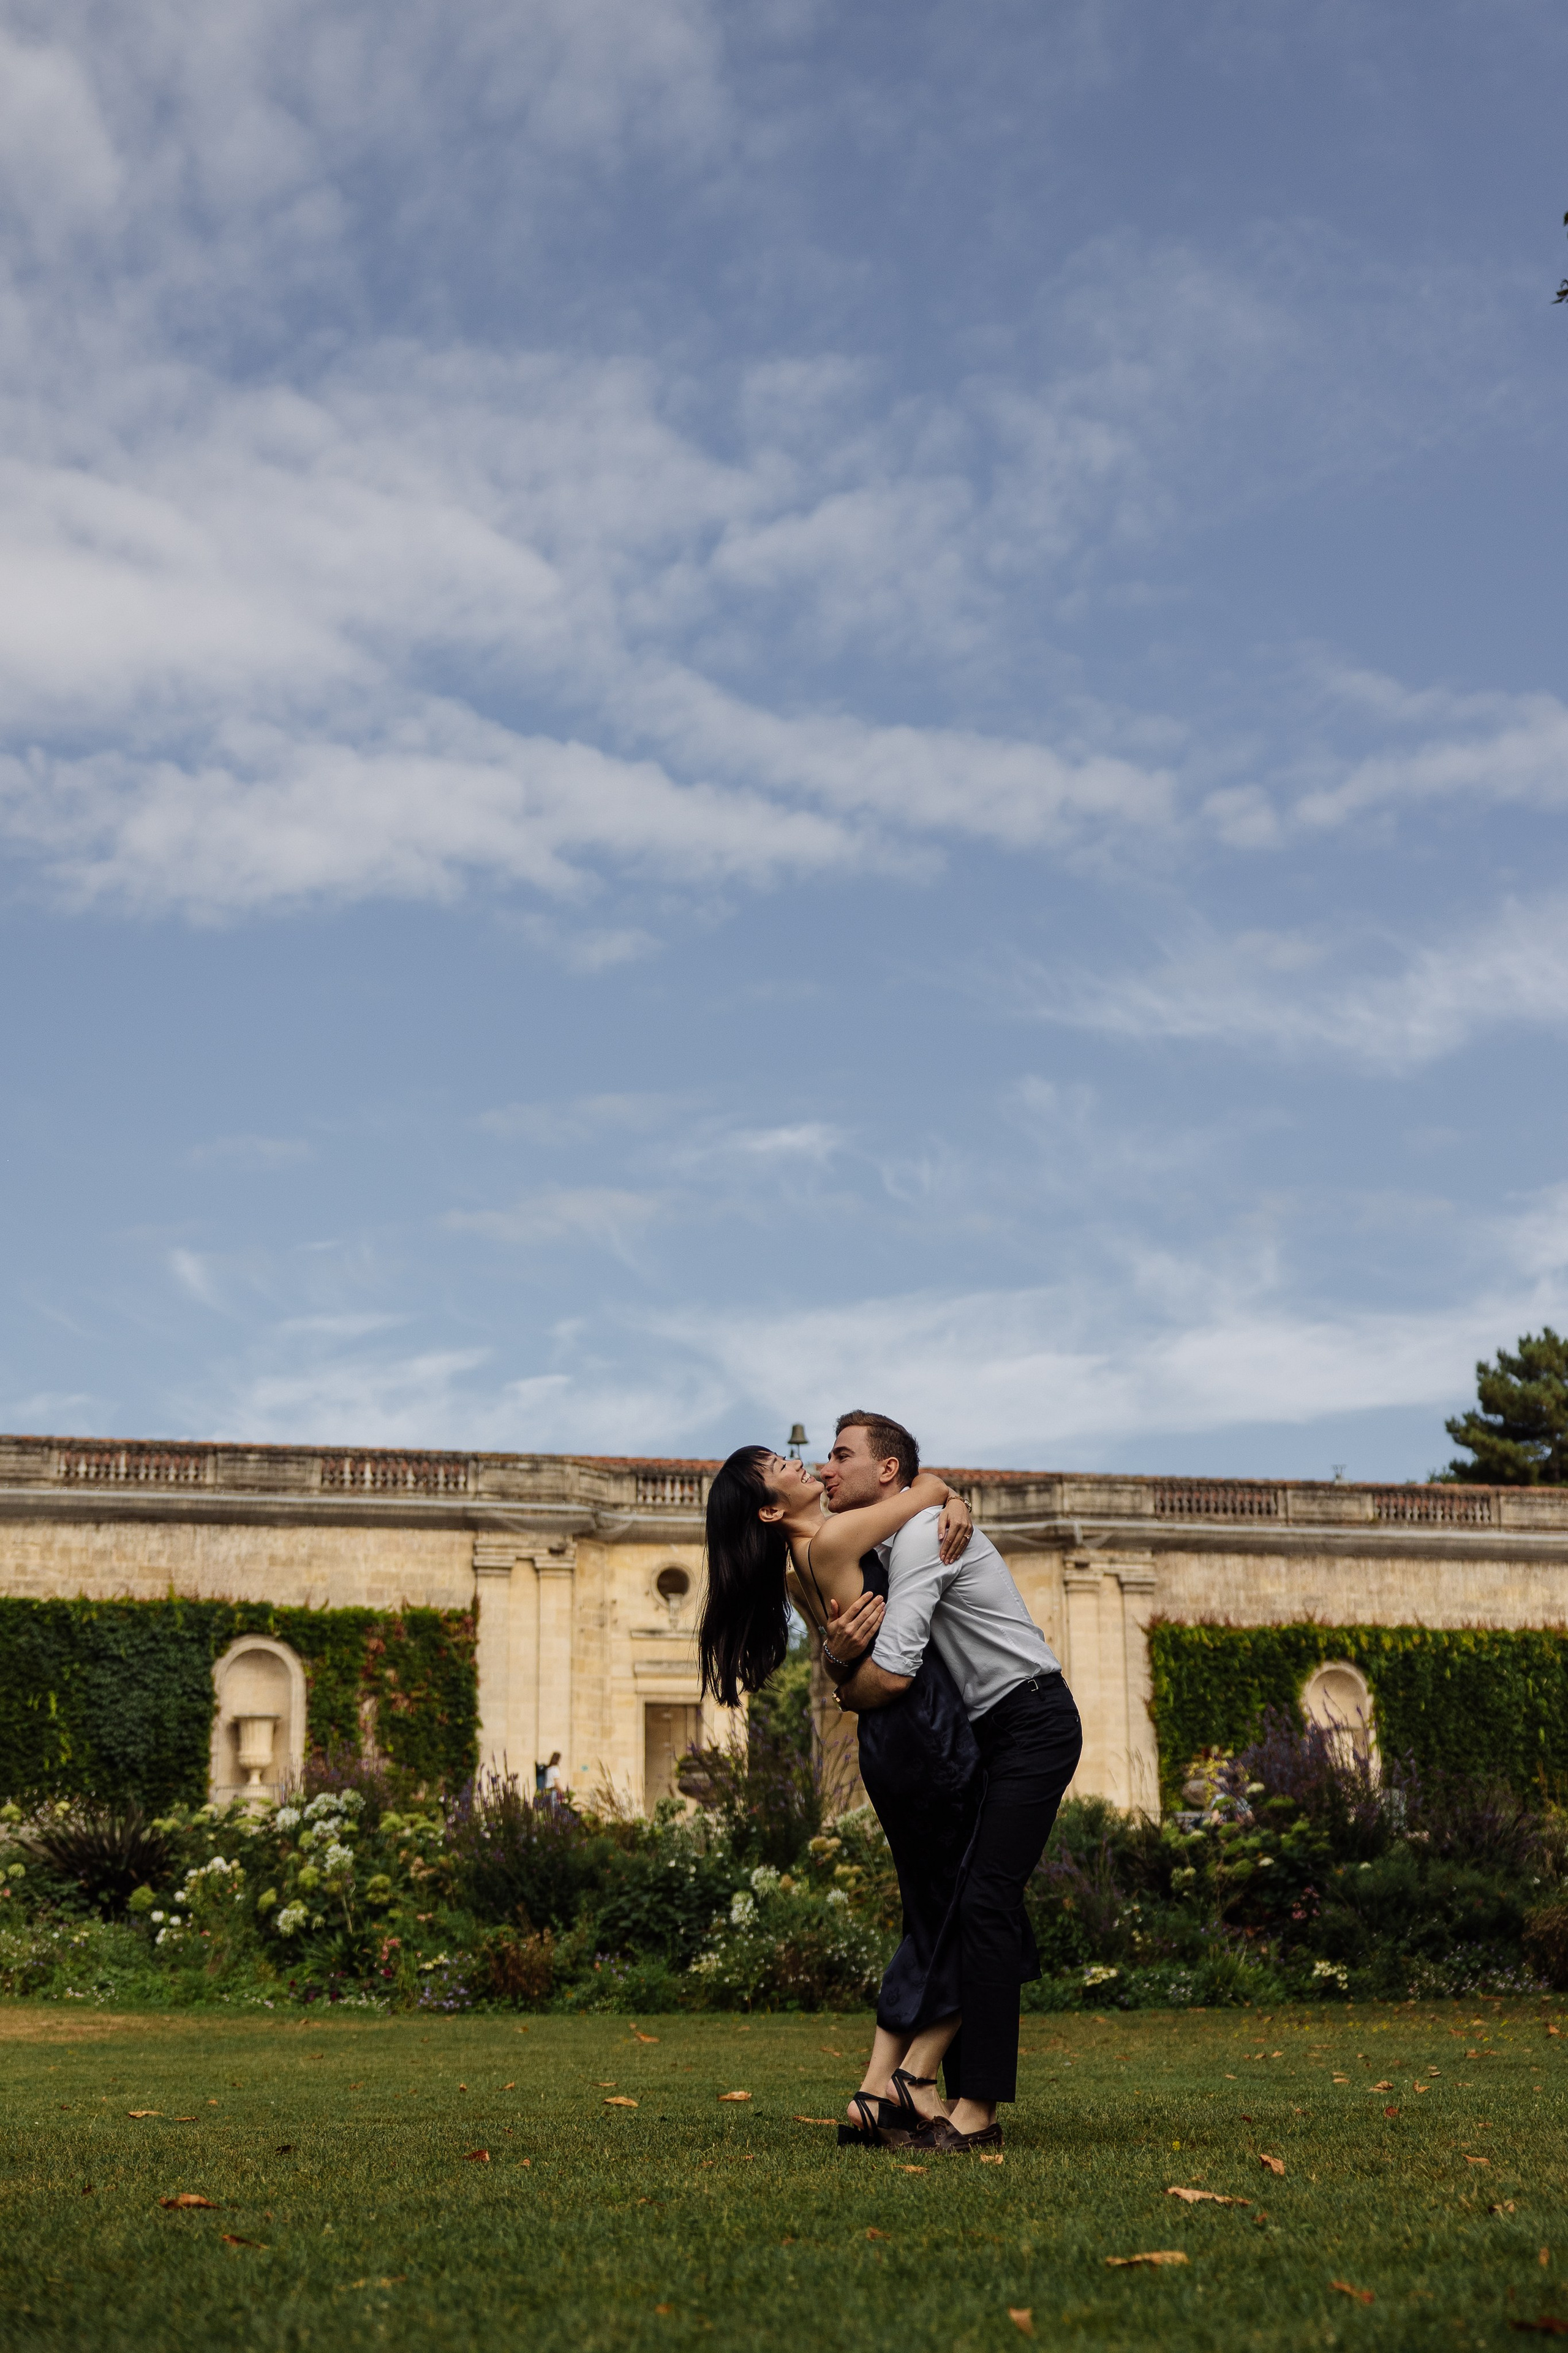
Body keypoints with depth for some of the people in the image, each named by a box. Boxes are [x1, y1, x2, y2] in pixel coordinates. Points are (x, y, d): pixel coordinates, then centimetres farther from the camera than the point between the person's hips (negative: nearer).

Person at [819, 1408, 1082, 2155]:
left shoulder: (920, 1534, -17)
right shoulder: (874, 1553, 14)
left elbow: (892, 1676, -25)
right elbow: (853, 1668, 10)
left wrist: (850, 1698, -1)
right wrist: (838, 1653, -15)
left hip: (1031, 1722, -10)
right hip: (989, 1734, 10)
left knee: (985, 1900, -16)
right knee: (960, 1899, 4)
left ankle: (976, 2113, -16)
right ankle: (959, 2095, 6)